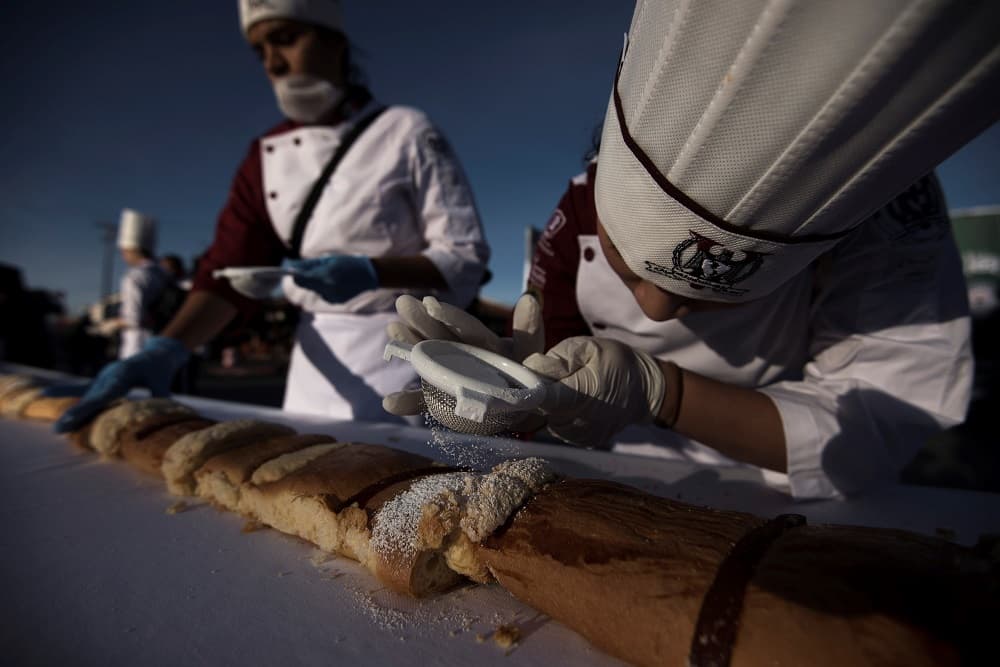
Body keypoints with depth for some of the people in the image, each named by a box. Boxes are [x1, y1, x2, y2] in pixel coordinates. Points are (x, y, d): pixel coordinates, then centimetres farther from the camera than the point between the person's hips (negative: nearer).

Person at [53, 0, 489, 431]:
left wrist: (373, 272, -24)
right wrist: (167, 349, -13)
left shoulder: (405, 133, -6)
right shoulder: (268, 156, 7)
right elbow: (230, 270, 2)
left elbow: (465, 256, -9)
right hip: (319, 357, 5)